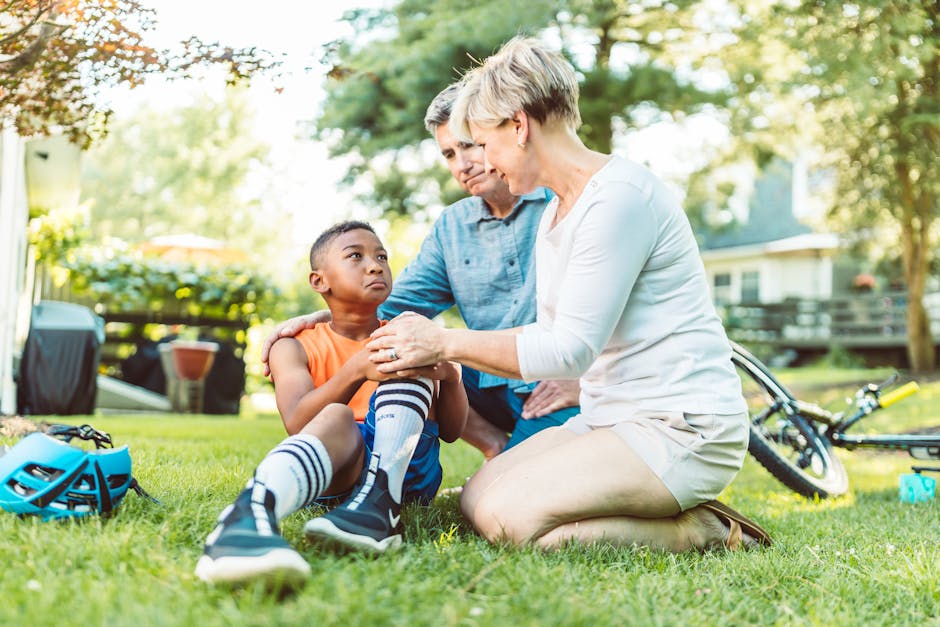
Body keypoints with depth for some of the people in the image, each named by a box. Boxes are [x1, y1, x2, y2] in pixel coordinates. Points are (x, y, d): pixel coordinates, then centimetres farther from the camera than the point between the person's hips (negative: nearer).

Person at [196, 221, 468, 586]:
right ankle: (248, 518, -68)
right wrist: (358, 369, -28)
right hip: (335, 473, -2)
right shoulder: (296, 348, 8)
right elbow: (297, 424, -12)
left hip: (407, 466, 2)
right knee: (337, 419, -37)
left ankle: (378, 503, -34)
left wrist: (450, 376, -12)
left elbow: (451, 431, 10)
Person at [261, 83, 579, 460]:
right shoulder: (451, 227, 14)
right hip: (493, 385, 7)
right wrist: (321, 320, -3)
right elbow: (398, 304, 15)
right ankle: (497, 446, -5)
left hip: (561, 388, -7)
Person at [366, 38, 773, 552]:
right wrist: (436, 352, 6)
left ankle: (700, 533, -7)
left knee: (507, 517, -22)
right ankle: (669, 511, 5)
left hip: (682, 431, -10)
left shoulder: (619, 196, -17)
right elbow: (550, 337, 15)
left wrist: (448, 342, -14)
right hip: (614, 417, 10)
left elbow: (571, 349, -20)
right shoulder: (554, 215, 15)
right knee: (475, 499, 1)